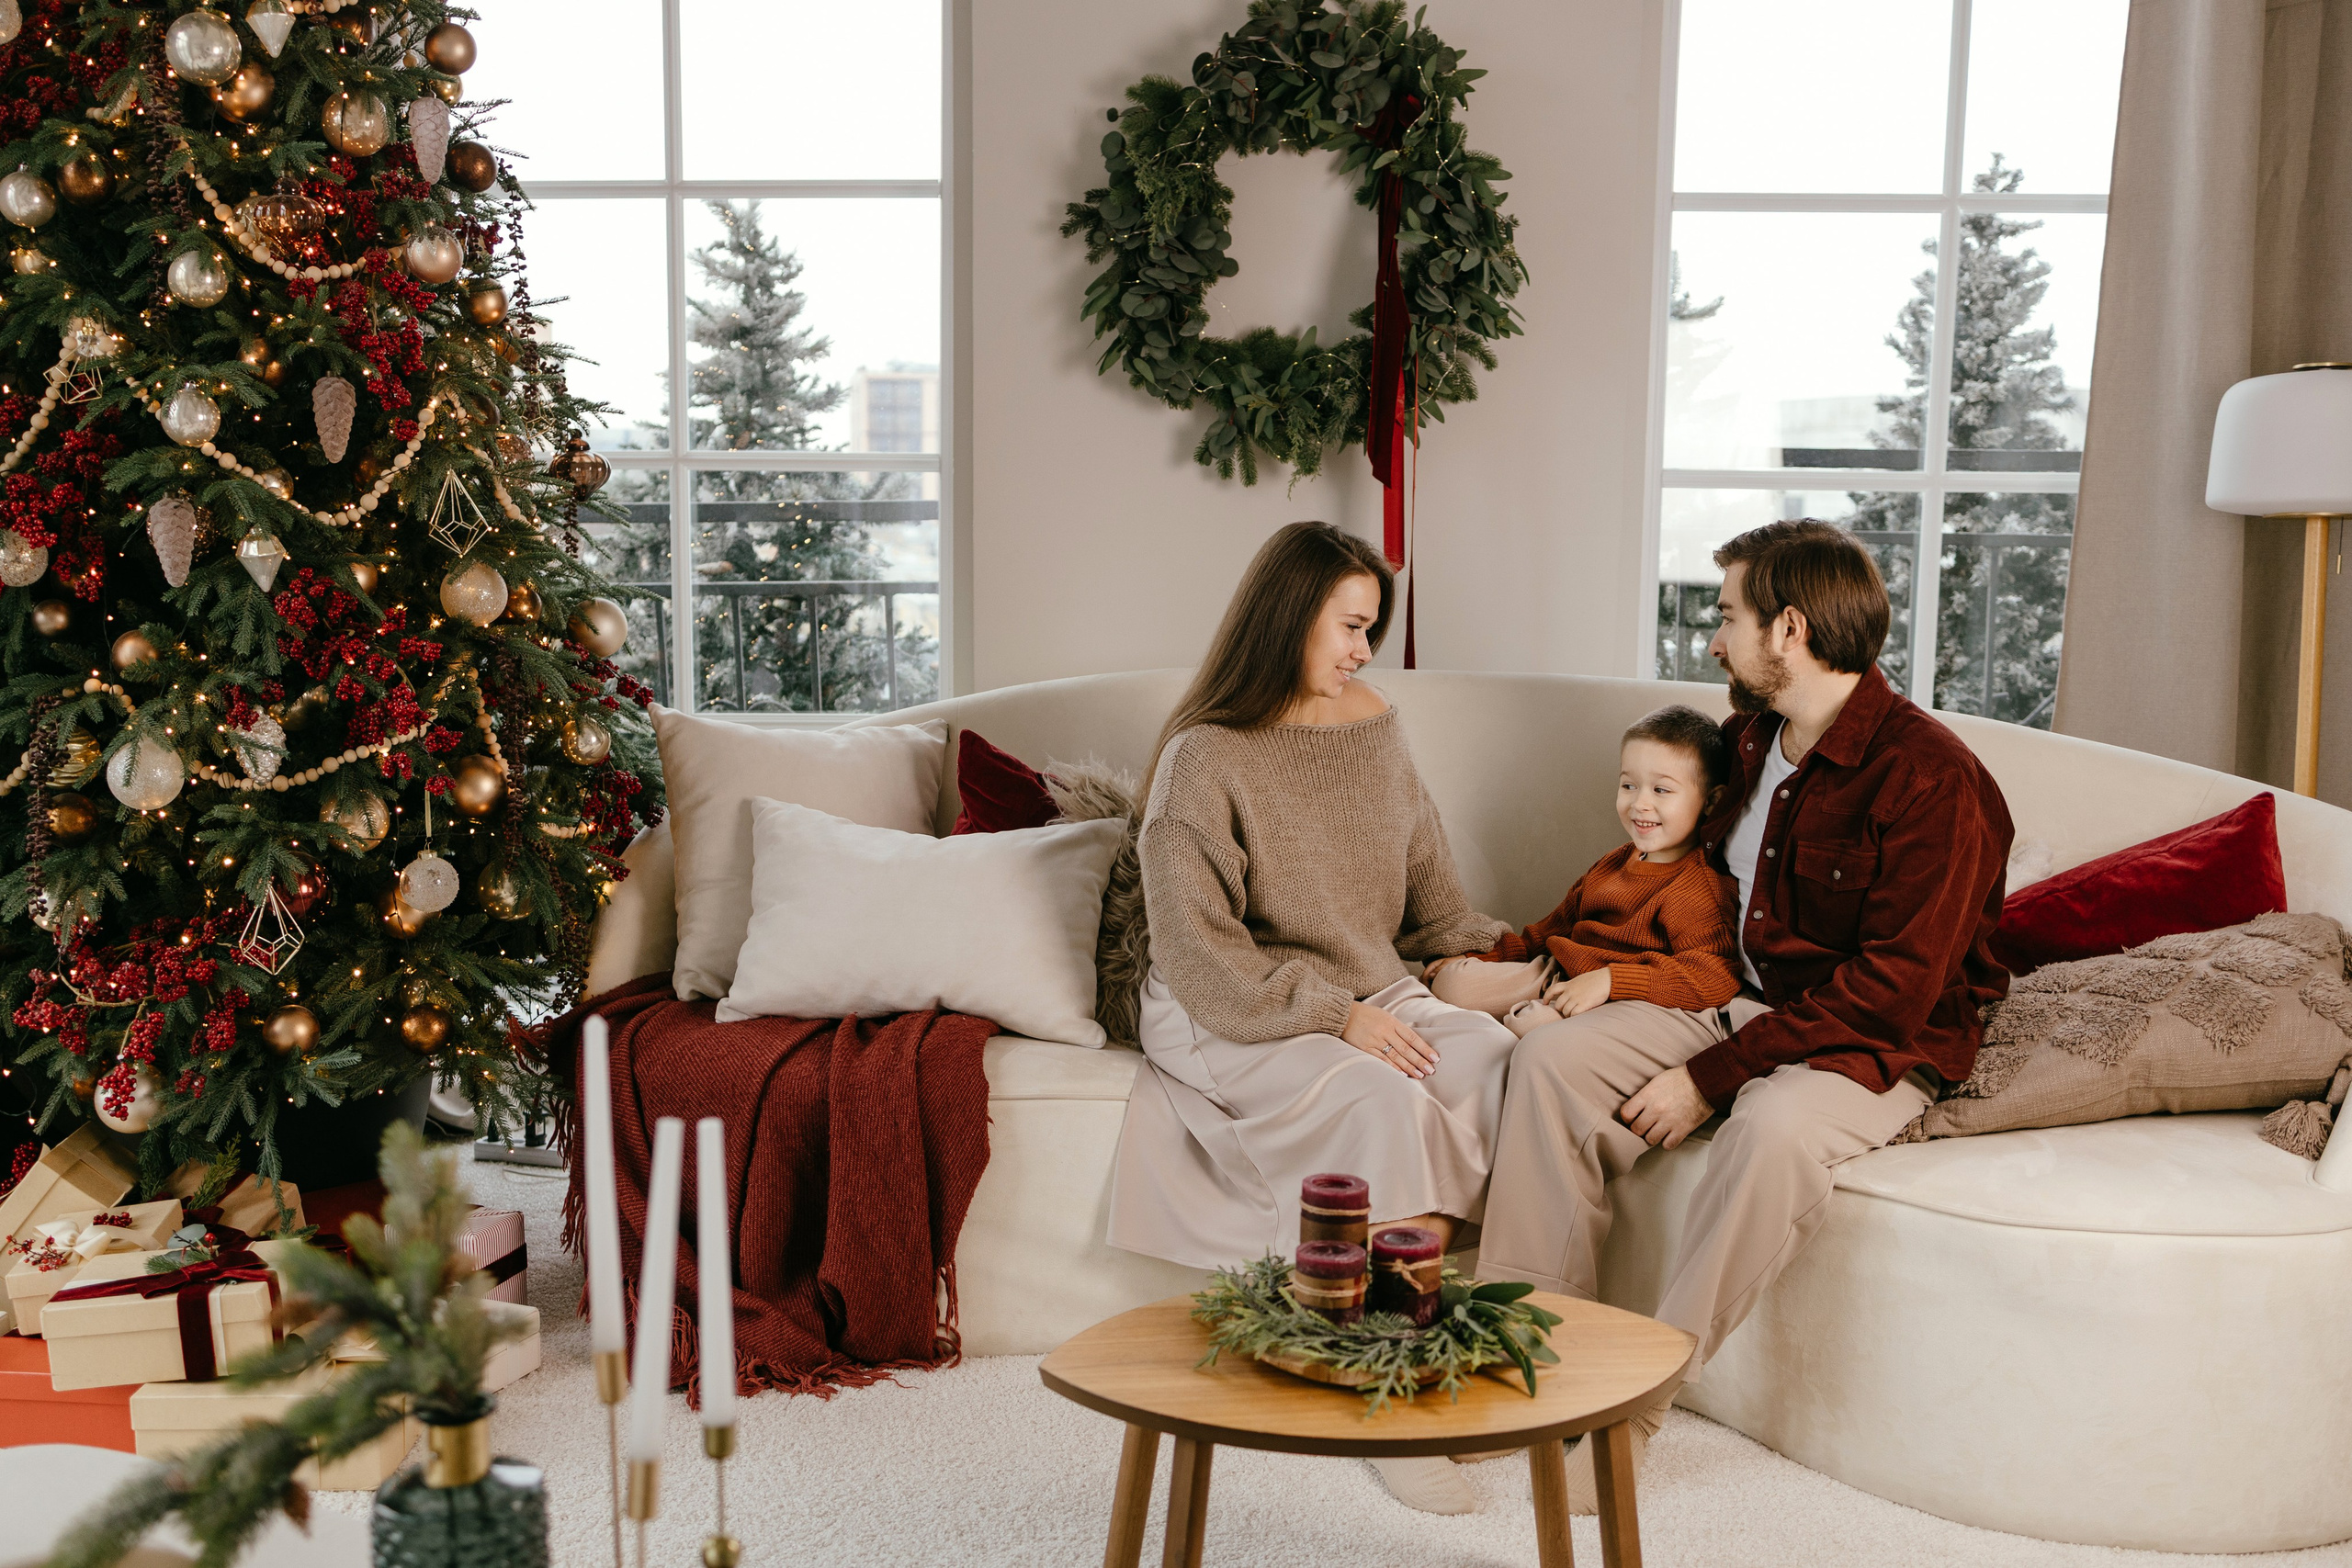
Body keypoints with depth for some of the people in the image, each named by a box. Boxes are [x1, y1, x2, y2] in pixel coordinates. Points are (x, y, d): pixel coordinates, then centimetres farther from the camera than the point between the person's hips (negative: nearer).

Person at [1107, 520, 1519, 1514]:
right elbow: (1198, 951, -16)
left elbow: (1428, 888, 18)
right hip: (1231, 1020, -6)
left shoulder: (1372, 726, 10)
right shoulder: (1205, 758, -11)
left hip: (1372, 994, 6)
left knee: (1498, 1057, -24)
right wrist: (1333, 1014, -21)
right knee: (1387, 1103, -33)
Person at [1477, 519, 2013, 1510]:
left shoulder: (1930, 778, -19)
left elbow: (1891, 989, -23)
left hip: (1878, 1046, -7)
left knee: (1775, 1124, -38)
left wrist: (1710, 1076, -24)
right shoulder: (1747, 740, 7)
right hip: (1739, 1002, 8)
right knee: (1552, 1058, -12)